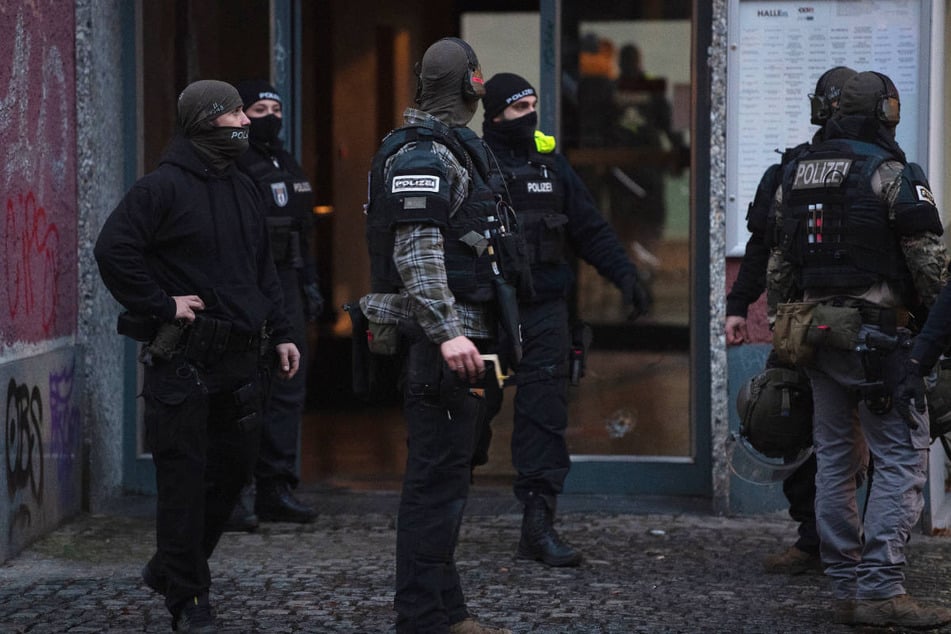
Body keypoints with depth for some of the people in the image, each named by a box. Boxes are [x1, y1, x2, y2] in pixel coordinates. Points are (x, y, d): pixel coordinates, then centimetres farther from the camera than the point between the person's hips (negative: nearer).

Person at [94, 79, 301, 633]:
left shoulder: (245, 191, 15)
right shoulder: (163, 188, -10)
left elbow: (264, 270, 23)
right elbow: (113, 250, -16)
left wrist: (279, 333, 16)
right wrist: (160, 303, -16)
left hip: (241, 358, 8)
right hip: (183, 359, -8)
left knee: (234, 468, 12)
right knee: (185, 478, -3)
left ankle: (170, 569, 29)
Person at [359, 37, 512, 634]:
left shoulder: (450, 150, 19)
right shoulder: (423, 155, -13)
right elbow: (416, 252, -22)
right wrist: (447, 333, -29)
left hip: (458, 333, 11)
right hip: (442, 337, -11)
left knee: (446, 474, 14)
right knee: (438, 477, -9)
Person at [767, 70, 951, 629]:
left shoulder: (795, 174, 13)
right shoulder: (892, 173, -9)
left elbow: (779, 264, 18)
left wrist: (785, 329, 25)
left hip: (811, 326, 7)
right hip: (873, 331, -7)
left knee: (836, 456, 12)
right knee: (903, 456, -6)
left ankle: (847, 588, 14)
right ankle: (882, 588, -15)